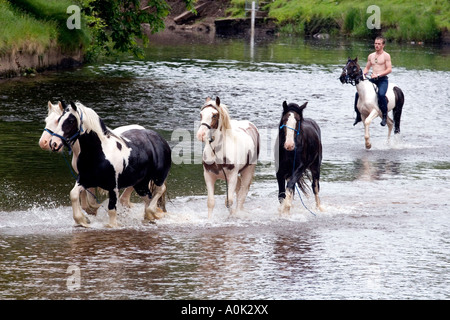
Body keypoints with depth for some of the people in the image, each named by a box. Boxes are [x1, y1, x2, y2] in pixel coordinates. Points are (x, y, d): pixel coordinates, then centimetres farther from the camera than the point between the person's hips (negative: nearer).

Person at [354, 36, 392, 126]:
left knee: (381, 94, -35)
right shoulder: (371, 56, 18)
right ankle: (358, 115, 5)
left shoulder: (386, 56, 0)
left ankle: (384, 115, -23)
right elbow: (367, 68, 25)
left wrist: (378, 75, -18)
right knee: (358, 93, -7)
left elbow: (389, 69, -8)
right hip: (372, 79, 6)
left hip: (382, 79, -6)